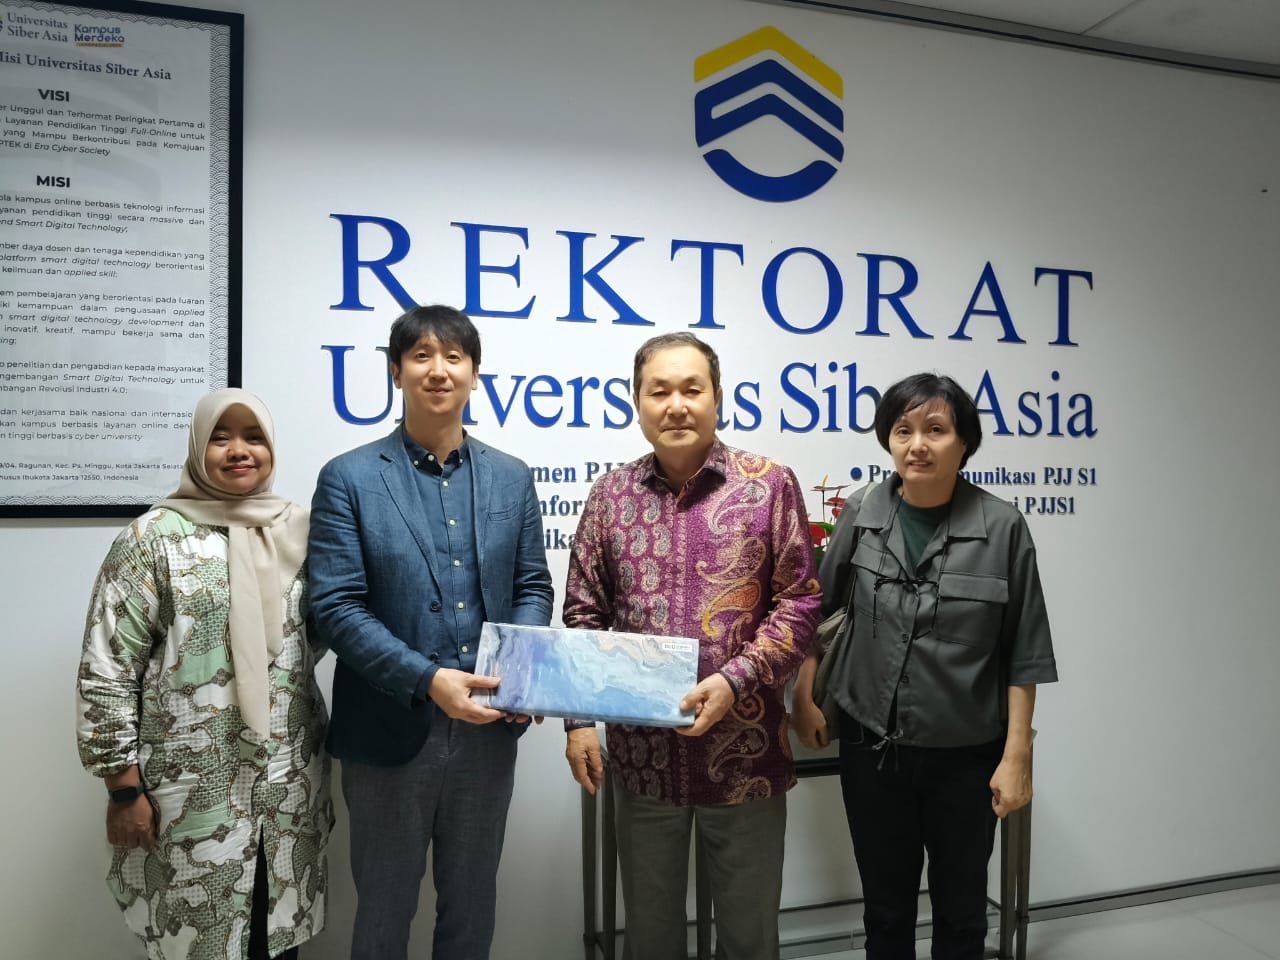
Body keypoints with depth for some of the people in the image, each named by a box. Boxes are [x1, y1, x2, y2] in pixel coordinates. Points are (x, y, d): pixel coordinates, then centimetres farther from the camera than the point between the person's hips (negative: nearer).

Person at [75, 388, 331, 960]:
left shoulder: (301, 531, 4)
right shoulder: (155, 538, -8)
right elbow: (105, 670, -7)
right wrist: (124, 786, -8)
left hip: (292, 782, 4)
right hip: (194, 788, -3)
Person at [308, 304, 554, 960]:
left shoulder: (511, 478, 5)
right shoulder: (349, 479, -6)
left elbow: (533, 587, 7)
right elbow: (336, 607, -12)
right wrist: (428, 679, -23)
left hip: (487, 730, 3)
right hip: (391, 732, -3)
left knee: (472, 905, 20)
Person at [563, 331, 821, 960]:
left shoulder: (769, 484, -4)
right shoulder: (611, 494, 2)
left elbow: (799, 602, -5)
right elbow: (584, 614, 5)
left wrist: (735, 680, -17)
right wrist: (579, 718, -2)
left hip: (745, 748, -2)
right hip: (642, 749, 2)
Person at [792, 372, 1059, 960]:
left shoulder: (1001, 528, -11)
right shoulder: (861, 520, -4)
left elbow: (1024, 655, -7)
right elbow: (816, 608, 9)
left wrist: (1016, 756, -8)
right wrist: (803, 697, 7)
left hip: (966, 755, -2)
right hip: (871, 748, 2)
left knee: (960, 910, 17)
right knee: (885, 907, 18)